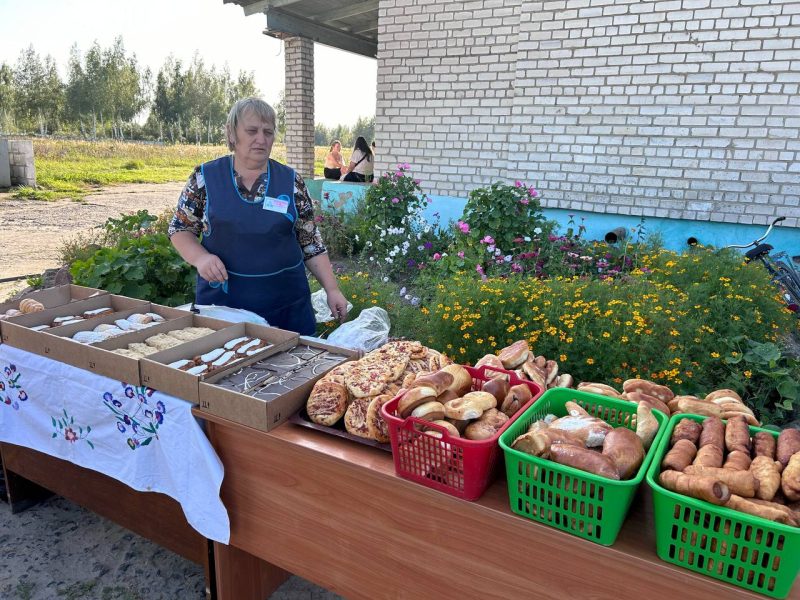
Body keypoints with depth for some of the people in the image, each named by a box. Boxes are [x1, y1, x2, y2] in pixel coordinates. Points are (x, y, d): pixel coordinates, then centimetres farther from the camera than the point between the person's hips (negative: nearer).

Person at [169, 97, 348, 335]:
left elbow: (310, 243, 4)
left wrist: (332, 289, -2)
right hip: (222, 300, 0)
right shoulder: (205, 177, 0)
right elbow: (180, 228, 7)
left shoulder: (291, 181, 2)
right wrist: (200, 257, -13)